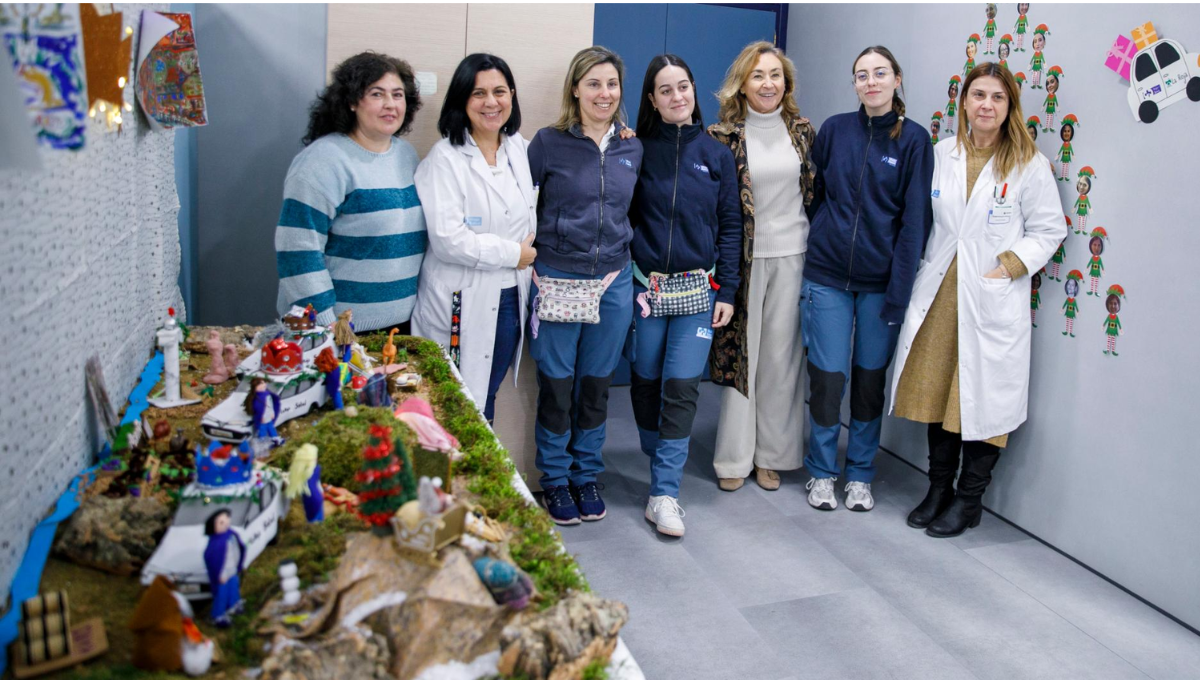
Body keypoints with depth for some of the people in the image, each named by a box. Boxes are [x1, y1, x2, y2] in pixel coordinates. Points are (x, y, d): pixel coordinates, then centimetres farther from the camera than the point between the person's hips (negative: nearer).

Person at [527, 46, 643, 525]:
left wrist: (624, 262, 14)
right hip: (557, 281, -3)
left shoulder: (632, 149, 7)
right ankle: (555, 480, 22)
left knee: (597, 386, 12)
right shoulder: (548, 143, -4)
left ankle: (586, 476, 28)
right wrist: (527, 260, -5)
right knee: (556, 386, 5)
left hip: (614, 283, 3)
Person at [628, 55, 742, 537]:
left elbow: (730, 225, 7)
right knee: (646, 382, 8)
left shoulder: (716, 154, 7)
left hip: (698, 288, 0)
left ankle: (664, 493, 1)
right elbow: (623, 217, 2)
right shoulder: (639, 151, 3)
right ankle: (661, 463, 31)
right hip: (645, 286, 0)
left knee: (682, 387, -5)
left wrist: (727, 291, 1)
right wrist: (621, 282, -7)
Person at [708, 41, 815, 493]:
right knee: (739, 354, 2)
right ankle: (734, 458, 14)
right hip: (743, 257, -2)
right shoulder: (724, 135, -1)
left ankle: (771, 454, 19)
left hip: (792, 255, 3)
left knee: (781, 357, 7)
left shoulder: (802, 131, 8)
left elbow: (815, 192, 12)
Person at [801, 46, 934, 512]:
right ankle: (822, 471, 21)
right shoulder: (835, 129, 3)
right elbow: (814, 196, 9)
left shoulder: (913, 140, -1)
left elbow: (914, 219, -4)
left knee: (870, 379, 8)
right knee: (828, 377, 2)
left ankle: (860, 474, 25)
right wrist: (811, 255, 3)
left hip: (881, 280, 0)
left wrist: (900, 290, -10)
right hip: (828, 275, 1)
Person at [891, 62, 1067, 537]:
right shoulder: (942, 154, 7)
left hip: (992, 301, -4)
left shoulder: (1029, 164, -3)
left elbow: (1049, 230, 1)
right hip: (939, 295, 4)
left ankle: (968, 501, 18)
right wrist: (924, 271, 5)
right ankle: (938, 489, 27)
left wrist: (1010, 265, -11)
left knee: (983, 400, 2)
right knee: (937, 392, 11)